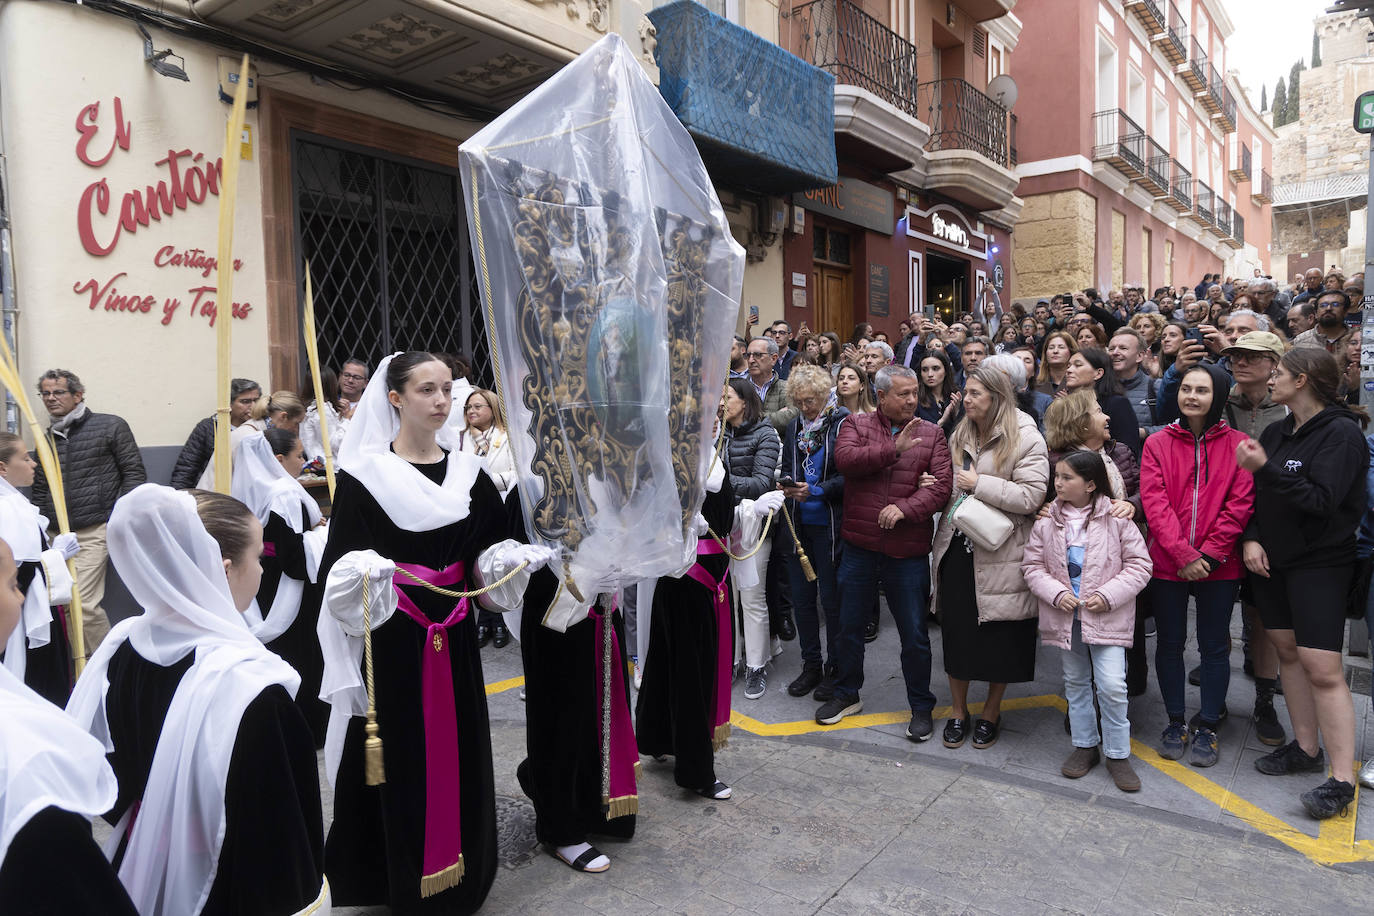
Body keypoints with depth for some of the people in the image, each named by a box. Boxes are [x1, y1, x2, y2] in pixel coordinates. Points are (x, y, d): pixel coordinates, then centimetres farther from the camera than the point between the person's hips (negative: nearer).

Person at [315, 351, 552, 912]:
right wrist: (359, 572, -29)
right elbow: (339, 562, -8)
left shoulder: (469, 473, 8)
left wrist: (511, 561, -9)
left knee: (456, 751, 10)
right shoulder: (364, 473, -6)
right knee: (397, 758, 2)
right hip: (390, 640, -4)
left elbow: (488, 555, 11)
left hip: (454, 640, 4)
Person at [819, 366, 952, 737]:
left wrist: (905, 508, -20)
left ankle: (921, 707, 26)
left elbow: (941, 485, -7)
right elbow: (845, 459, -17)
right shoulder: (856, 425, 3)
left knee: (915, 634, 7)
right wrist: (894, 448, -20)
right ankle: (847, 694, 34)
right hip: (859, 546, 1)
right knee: (849, 626, 14)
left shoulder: (931, 434, 4)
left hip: (908, 551, 0)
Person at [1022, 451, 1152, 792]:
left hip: (1106, 617, -3)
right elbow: (1032, 565, 3)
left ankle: (1118, 754, 11)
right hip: (1065, 616, 3)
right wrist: (1056, 593, -13)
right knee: (1076, 682, 15)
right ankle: (1085, 745, 30)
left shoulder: (1116, 519, -7)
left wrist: (1108, 595, -15)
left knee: (1112, 685, -7)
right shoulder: (1047, 521, 0)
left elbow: (1139, 564, -4)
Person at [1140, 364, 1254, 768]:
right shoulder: (1158, 443, 1)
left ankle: (1207, 726, 24)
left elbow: (1240, 504, -6)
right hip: (1167, 563, 1)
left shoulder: (1238, 445, -1)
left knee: (1214, 646, 8)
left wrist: (1209, 554, -14)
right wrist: (1183, 555, -16)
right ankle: (1176, 721, 26)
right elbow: (1154, 502, -7)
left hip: (1218, 566, -1)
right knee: (1169, 643, 11)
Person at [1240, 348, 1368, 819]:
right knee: (1288, 652, 12)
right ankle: (1306, 748, 25)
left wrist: (1265, 469, -28)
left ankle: (1341, 779, -2)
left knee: (1321, 667, -9)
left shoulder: (1341, 433, -12)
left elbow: (1321, 500, -21)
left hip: (1320, 563, -7)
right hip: (1272, 559, 7)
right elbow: (1255, 493, 11)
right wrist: (1251, 538, -3)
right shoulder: (1277, 431, 9)